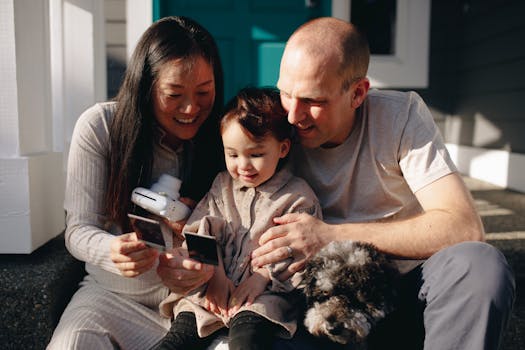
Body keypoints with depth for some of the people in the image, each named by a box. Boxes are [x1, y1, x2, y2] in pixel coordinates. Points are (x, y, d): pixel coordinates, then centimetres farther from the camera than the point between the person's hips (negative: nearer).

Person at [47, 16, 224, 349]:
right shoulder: (98, 127, -11)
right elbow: (79, 229, -10)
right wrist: (113, 250, -33)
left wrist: (209, 264, -27)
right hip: (113, 293, -1)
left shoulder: (219, 136, -7)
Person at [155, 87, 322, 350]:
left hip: (264, 293, -3)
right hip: (213, 286, 4)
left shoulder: (298, 196, 1)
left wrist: (264, 274, -17)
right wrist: (216, 274, -8)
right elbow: (204, 233, 6)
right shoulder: (222, 186, 14)